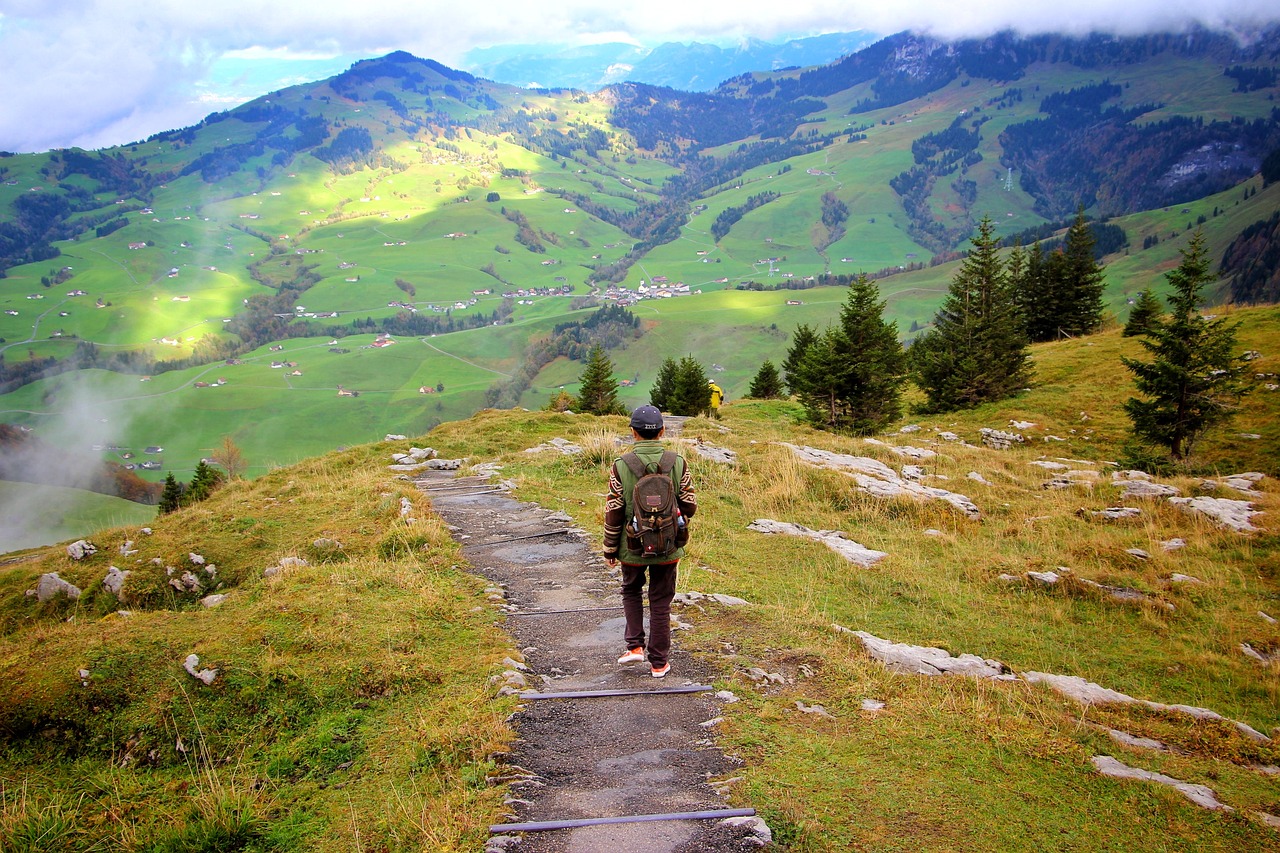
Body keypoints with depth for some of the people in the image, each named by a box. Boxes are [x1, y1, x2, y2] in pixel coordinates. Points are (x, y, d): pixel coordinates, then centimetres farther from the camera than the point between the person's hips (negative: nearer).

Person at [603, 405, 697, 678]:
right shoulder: (678, 463, -8)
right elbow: (689, 507, -4)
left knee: (631, 591, 24)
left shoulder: (620, 467, -13)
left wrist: (610, 550, 2)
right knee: (661, 602, 12)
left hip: (632, 548, -1)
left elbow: (613, 513, -10)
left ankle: (635, 646, 14)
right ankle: (659, 662, 18)